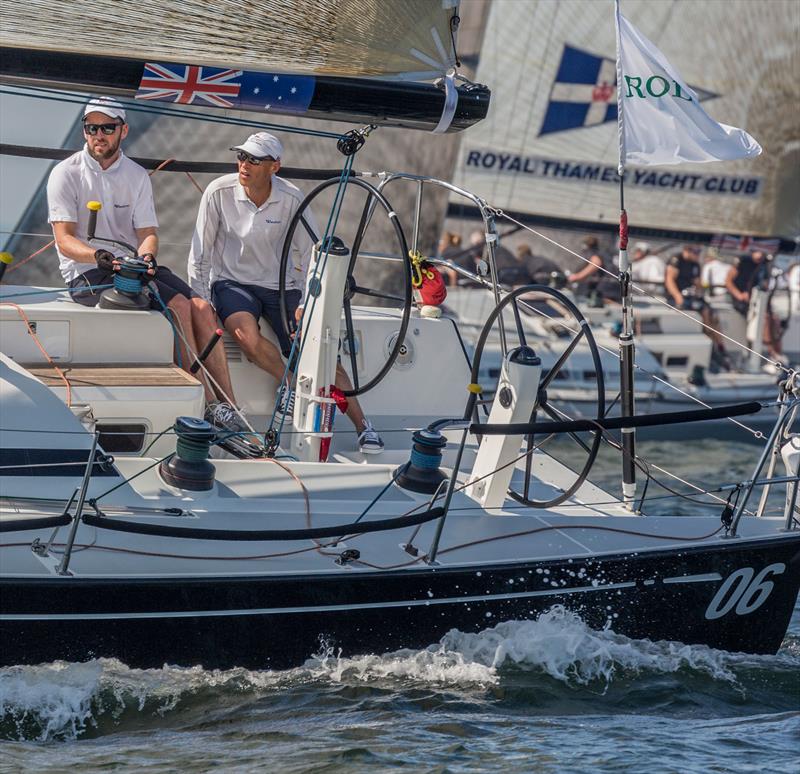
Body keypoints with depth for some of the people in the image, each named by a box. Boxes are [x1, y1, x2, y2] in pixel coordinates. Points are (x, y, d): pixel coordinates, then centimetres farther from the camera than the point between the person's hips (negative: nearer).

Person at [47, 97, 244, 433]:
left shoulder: (137, 176, 12)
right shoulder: (66, 174, -3)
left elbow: (147, 232, 5)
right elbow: (65, 241, -10)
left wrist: (146, 256, -19)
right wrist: (100, 256, -30)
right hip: (86, 274, -5)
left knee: (201, 307, -17)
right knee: (178, 305, -25)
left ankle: (228, 406, -21)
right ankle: (208, 403, -23)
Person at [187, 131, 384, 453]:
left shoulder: (292, 199, -9)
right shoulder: (220, 192, -11)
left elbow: (309, 255, 1)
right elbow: (200, 253, -3)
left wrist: (306, 304, -8)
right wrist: (201, 303, -8)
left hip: (280, 286, 1)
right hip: (231, 282, -1)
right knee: (247, 333, -33)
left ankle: (362, 425, -6)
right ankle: (289, 381, -6)